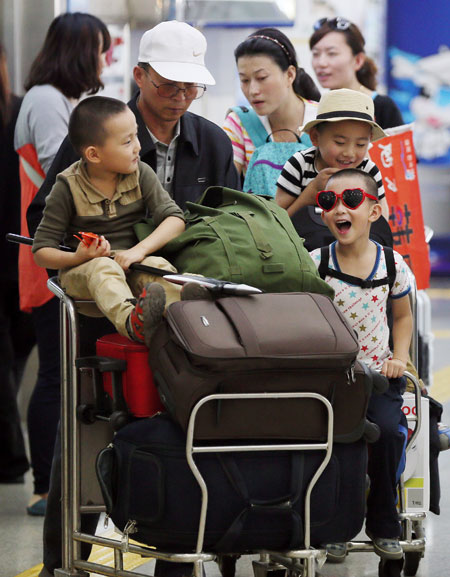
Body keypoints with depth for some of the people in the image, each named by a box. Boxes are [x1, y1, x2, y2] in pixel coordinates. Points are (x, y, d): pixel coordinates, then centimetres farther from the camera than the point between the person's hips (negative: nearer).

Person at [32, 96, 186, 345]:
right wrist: (78, 257, -24)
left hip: (131, 267, 3)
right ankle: (131, 322, -65)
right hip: (81, 271, -3)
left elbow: (174, 218, -6)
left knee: (157, 266, -29)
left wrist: (140, 250, -21)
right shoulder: (68, 188, -6)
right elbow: (41, 251, -4)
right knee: (103, 268, -36)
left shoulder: (140, 174, 3)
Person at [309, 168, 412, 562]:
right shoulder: (315, 265, -4)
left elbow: (403, 315, 18)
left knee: (387, 429, -24)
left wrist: (399, 358, 5)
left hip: (378, 374, 1)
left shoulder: (392, 264, 2)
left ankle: (384, 525, -3)